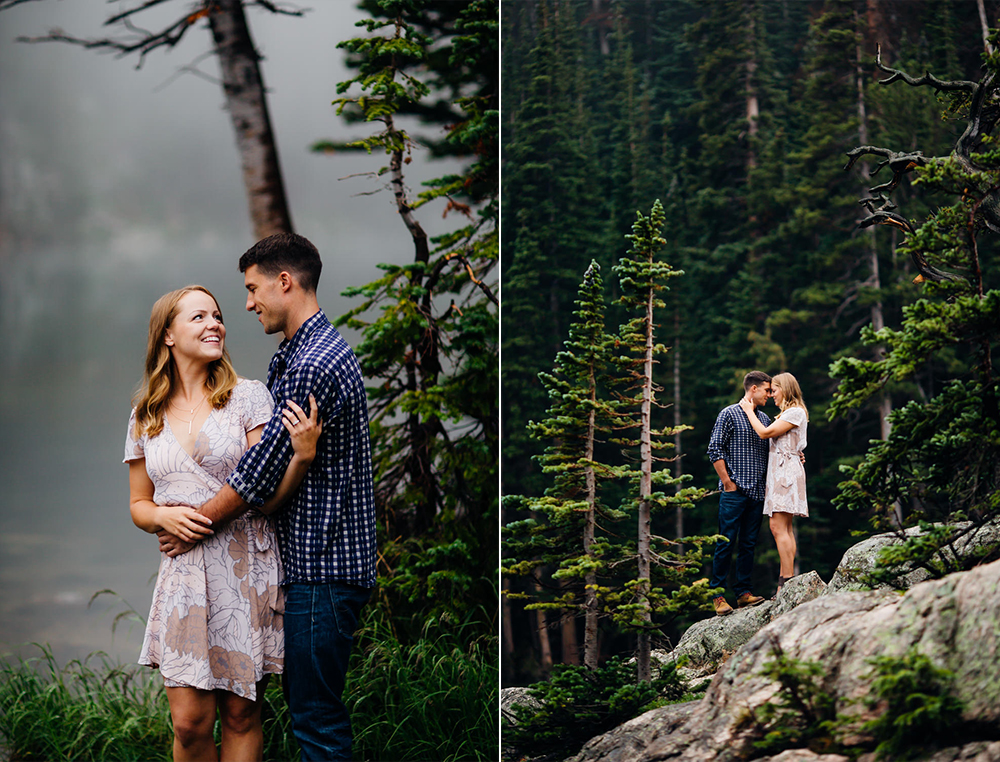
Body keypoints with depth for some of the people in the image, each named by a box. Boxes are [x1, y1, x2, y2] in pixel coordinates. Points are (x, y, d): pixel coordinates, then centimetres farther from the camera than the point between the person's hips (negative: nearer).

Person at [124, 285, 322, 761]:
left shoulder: (248, 396, 1)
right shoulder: (146, 417, 10)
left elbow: (269, 497, -3)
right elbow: (138, 505, 18)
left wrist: (303, 456, -22)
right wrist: (165, 516, -5)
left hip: (246, 569, -2)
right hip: (184, 576, 2)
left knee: (241, 717, 5)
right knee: (189, 722, -3)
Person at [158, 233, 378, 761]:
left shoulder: (312, 367, -18)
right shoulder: (295, 355, 17)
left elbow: (261, 473, -17)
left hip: (323, 570, -11)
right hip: (310, 563, 11)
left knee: (316, 717, -6)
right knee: (305, 703, 15)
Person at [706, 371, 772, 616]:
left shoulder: (765, 419, 17)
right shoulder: (729, 414, -1)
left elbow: (770, 454, 22)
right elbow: (715, 450, -6)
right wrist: (727, 482, -9)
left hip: (757, 493, 6)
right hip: (734, 492, -6)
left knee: (749, 544, 7)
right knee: (727, 542, -6)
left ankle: (744, 592, 11)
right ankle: (718, 594, -3)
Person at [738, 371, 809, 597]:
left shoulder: (796, 412, -9)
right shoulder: (786, 413, 22)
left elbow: (764, 433, -13)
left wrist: (749, 410, -2)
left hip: (786, 470, -10)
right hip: (778, 471, 10)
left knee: (779, 527, -15)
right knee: (784, 529, 6)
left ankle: (787, 582, -17)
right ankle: (785, 578, 5)